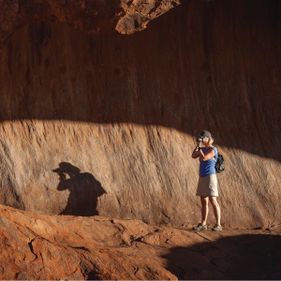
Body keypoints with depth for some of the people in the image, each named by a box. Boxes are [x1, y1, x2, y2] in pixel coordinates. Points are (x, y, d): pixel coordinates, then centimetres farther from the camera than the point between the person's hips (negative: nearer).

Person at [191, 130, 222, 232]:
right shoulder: (203, 149, 13)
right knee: (203, 202, 9)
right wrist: (198, 145, -2)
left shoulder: (213, 149, -11)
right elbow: (193, 156, 3)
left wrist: (200, 147, -14)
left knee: (213, 201, -10)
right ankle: (203, 224, 13)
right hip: (202, 177, 8)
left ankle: (218, 225, -9)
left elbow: (204, 158, -23)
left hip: (210, 177, -8)